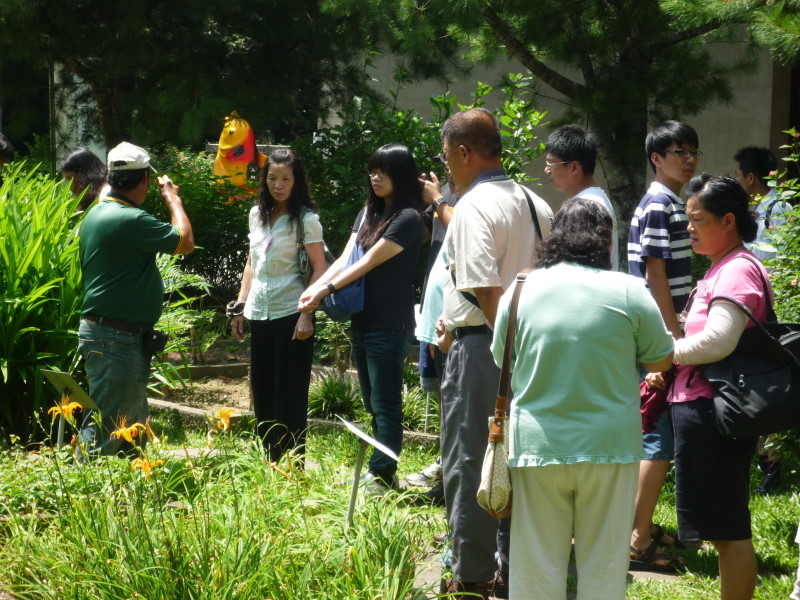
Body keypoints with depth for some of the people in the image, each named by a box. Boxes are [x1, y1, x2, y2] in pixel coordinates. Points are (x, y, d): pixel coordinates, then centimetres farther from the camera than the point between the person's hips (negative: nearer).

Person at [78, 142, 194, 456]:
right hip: (116, 338, -10)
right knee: (104, 427, -7)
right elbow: (185, 241, -12)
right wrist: (173, 199, 1)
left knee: (133, 422, 17)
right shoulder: (130, 219, -21)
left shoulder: (97, 214, 11)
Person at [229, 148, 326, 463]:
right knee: (262, 392, 10)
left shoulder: (306, 219, -8)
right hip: (259, 315, 6)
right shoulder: (257, 214, 11)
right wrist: (240, 306, 14)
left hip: (291, 316, -6)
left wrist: (306, 315, -17)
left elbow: (319, 269, -10)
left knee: (290, 394, -3)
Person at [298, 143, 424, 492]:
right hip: (362, 319, 8)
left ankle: (381, 476, 2)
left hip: (389, 325, -8)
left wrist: (326, 290, -16)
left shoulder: (407, 219, -11)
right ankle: (382, 472, 21)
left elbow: (369, 263, -16)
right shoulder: (367, 213, 14)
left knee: (385, 404, -2)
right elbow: (344, 259, 8)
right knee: (372, 402, 13)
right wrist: (314, 288, -7)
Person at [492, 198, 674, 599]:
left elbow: (501, 363, 12)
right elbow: (662, 361, 5)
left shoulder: (520, 291, 0)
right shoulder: (629, 292, -6)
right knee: (604, 567, 8)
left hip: (537, 446, 1)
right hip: (609, 445, -1)